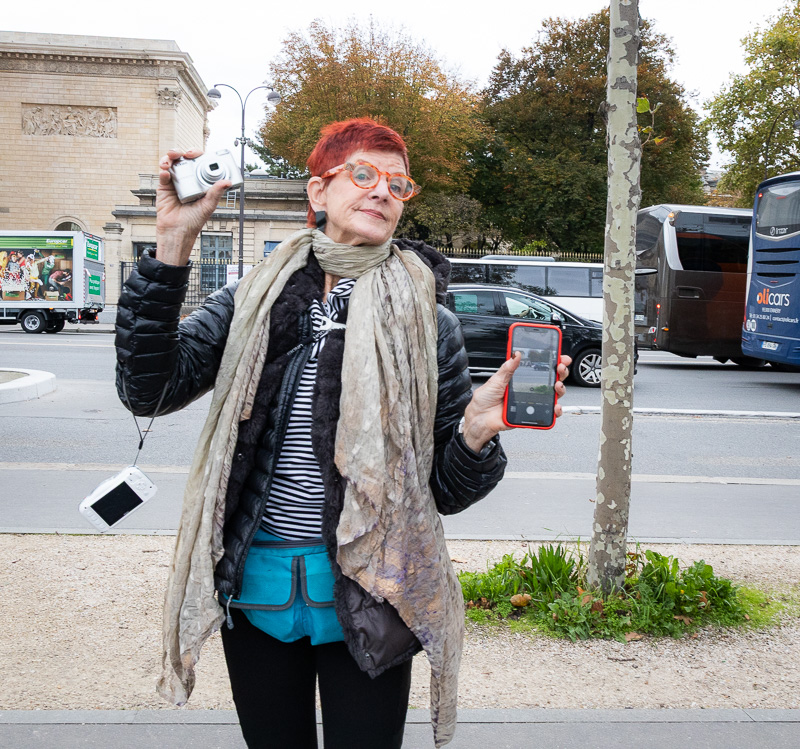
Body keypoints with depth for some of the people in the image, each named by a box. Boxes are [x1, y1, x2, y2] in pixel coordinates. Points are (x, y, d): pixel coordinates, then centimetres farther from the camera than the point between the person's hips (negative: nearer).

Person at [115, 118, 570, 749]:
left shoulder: (427, 323, -2)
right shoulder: (252, 301, 2)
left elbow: (445, 491, -1)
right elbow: (148, 390, -12)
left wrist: (475, 435, -23)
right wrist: (172, 248, -18)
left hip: (366, 601, -1)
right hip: (254, 587, 2)